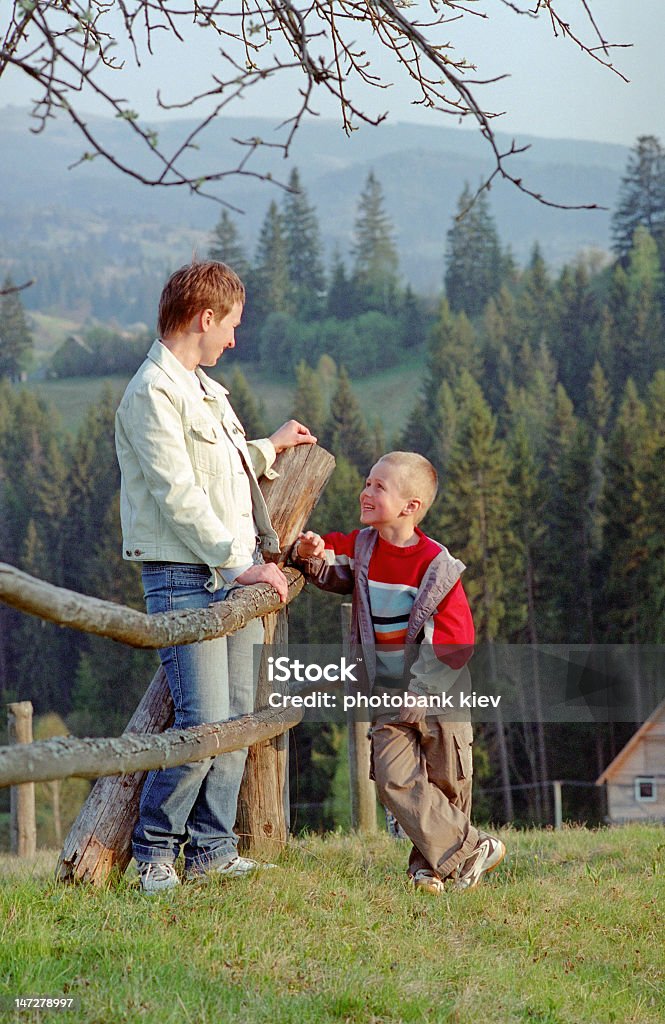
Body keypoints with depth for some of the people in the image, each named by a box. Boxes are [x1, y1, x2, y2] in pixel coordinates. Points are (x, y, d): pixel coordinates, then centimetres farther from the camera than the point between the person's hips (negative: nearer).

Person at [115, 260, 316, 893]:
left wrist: (271, 447, 43)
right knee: (203, 721, -14)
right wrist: (238, 562, -19)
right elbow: (177, 495, -18)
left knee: (236, 718, 7)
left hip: (233, 577, 9)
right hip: (184, 579, -9)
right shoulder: (152, 392, -12)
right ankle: (153, 851, 1)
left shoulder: (205, 391, 19)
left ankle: (212, 850, 13)